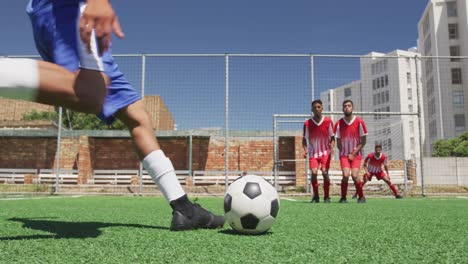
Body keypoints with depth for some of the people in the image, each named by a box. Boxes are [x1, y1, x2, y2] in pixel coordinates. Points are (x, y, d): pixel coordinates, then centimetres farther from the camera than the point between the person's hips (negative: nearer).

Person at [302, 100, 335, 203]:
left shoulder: (328, 121, -1)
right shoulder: (307, 123, -2)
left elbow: (332, 137, 5)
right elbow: (304, 139, 5)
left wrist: (332, 148, -12)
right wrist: (305, 150, -12)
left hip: (325, 152, 0)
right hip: (313, 153, 0)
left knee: (325, 172, -13)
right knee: (314, 172, -16)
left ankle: (326, 196, 4)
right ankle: (315, 196, 2)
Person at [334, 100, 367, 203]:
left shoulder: (359, 122, -4)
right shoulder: (339, 123, -1)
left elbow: (363, 141, -2)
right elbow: (338, 143, 6)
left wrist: (353, 154, -8)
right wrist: (346, 154, -3)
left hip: (356, 154, -1)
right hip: (344, 154, 1)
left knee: (354, 175, -17)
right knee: (346, 175, -18)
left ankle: (361, 197, 5)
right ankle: (343, 197, 3)